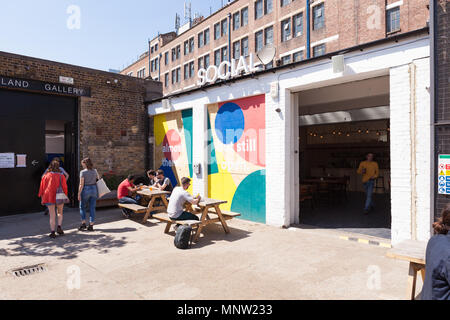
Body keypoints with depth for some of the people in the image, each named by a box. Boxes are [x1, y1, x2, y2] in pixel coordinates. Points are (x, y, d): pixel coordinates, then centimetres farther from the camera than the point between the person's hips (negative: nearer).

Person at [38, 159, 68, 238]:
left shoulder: (46, 175, 2)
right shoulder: (61, 176, -3)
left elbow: (42, 187, 4)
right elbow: (64, 187, -3)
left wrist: (42, 198, 11)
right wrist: (65, 196, 6)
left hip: (49, 197, 1)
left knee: (52, 215, 6)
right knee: (60, 213, 19)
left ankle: (53, 232, 5)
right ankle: (59, 227, 3)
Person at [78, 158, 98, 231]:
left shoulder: (83, 172, -9)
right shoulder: (95, 171, 5)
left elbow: (81, 184, -12)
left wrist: (79, 194, -8)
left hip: (85, 190, -4)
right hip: (94, 189, 4)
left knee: (82, 207, 14)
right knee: (92, 208, 7)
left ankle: (83, 223, 9)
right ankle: (91, 225, 9)